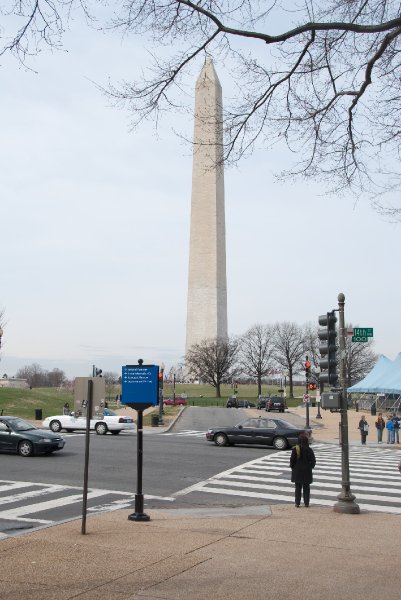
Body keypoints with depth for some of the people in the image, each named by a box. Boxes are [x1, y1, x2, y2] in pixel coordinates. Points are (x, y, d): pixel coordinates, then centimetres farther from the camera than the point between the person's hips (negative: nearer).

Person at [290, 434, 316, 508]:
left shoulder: (295, 449, -10)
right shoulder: (309, 450, -8)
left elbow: (292, 460, -6)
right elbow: (313, 461, -2)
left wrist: (292, 467, 8)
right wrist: (310, 467, 12)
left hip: (297, 471, 0)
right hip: (307, 471, 1)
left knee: (298, 488, 8)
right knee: (306, 488, 10)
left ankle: (297, 503, 10)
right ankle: (306, 503, 13)